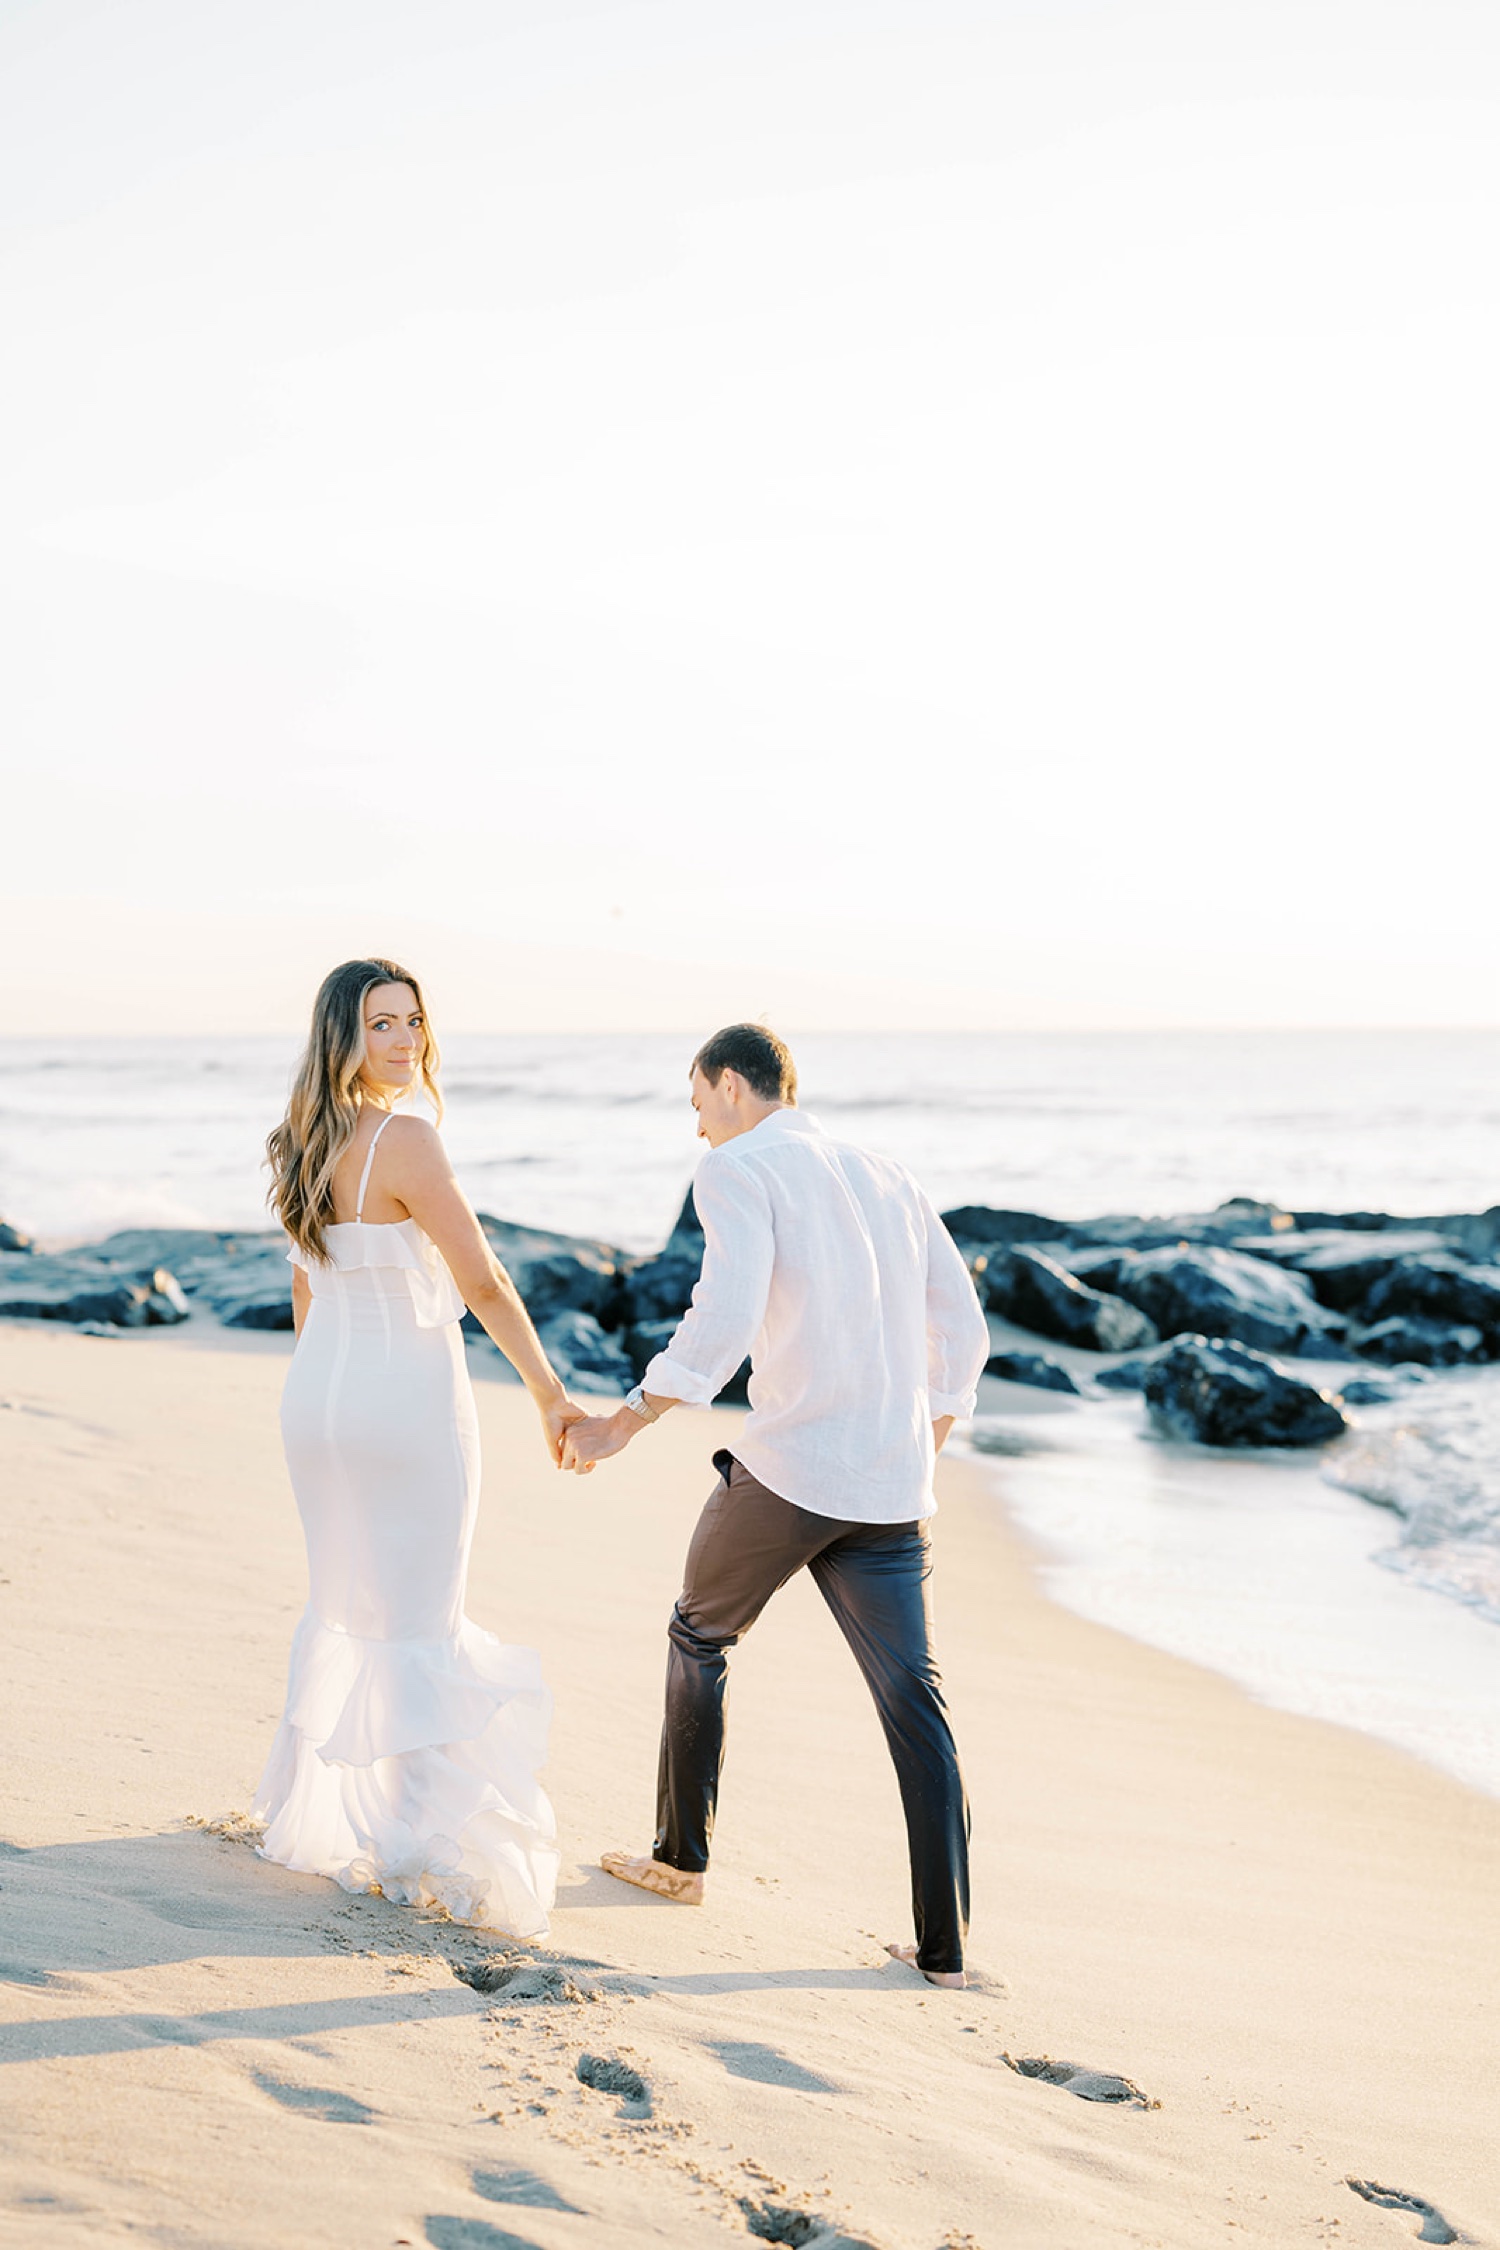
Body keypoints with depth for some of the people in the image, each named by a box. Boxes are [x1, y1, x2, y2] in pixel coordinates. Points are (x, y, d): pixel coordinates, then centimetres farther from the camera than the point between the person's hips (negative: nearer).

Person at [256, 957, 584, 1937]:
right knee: (422, 1627, 1)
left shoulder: (303, 1144, 6)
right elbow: (484, 1284, -18)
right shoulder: (406, 1141, -19)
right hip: (410, 1396, -8)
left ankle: (311, 1810, 31)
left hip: (318, 1394, 8)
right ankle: (425, 1849, 4)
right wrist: (551, 1395, -10)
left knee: (341, 1606, 21)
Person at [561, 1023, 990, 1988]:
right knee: (917, 1710, 4)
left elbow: (724, 1320, -20)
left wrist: (624, 1423, -12)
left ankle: (681, 1859, 32)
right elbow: (964, 1333, 19)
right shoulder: (894, 1180, 17)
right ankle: (944, 1945, 1)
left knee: (700, 1637, 21)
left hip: (783, 1472, -5)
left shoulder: (738, 1170, -3)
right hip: (891, 1492, 5)